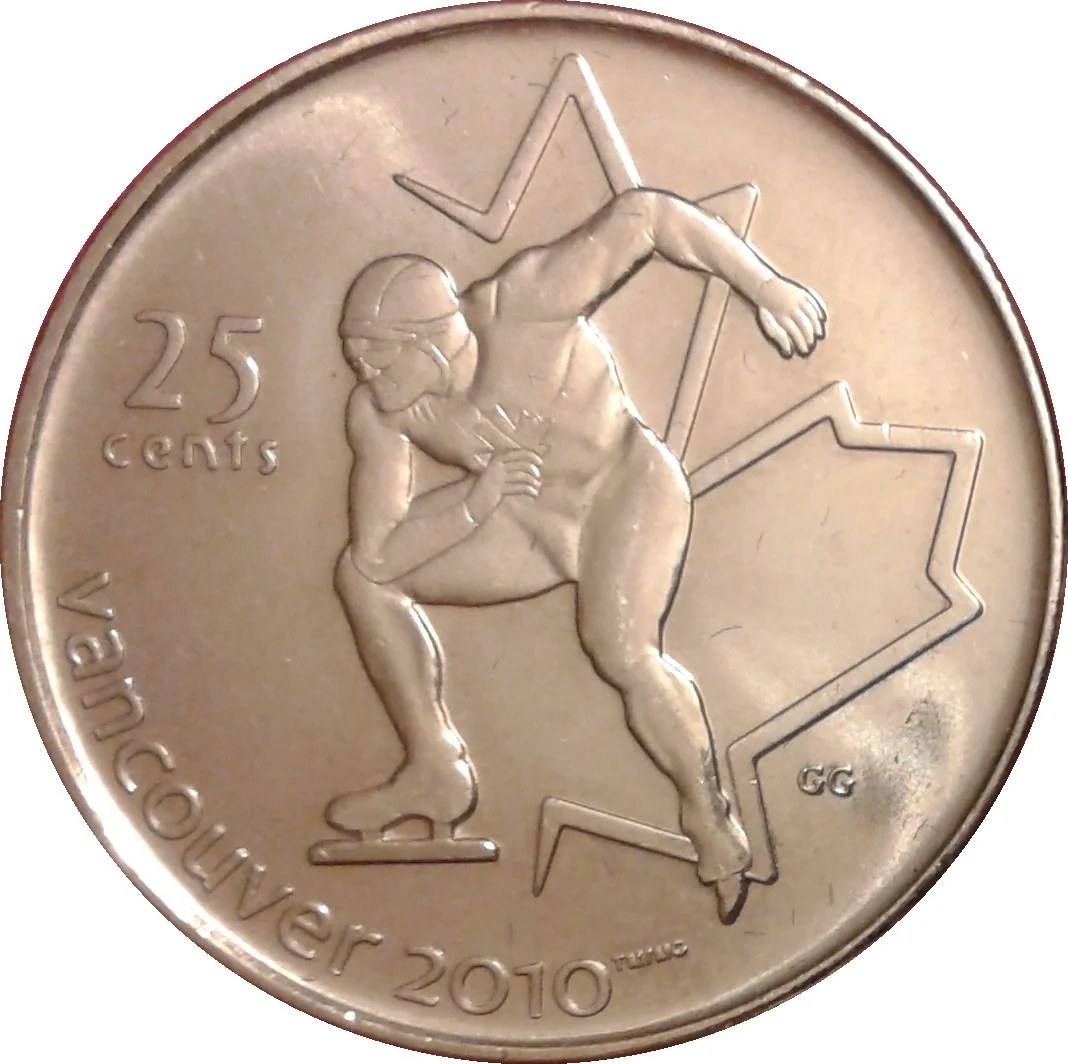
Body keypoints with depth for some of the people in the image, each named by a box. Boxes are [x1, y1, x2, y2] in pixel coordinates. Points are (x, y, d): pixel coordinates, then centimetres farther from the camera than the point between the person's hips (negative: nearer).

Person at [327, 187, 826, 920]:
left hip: (628, 484, -6)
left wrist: (765, 286, -26)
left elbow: (643, 214, -25)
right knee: (360, 576, -2)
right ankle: (437, 774, 7)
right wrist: (476, 505, -31)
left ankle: (706, 809, -6)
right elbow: (376, 554, -18)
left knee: (621, 650, -31)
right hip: (531, 516, 6)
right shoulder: (377, 413, -17)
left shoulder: (521, 307, -31)